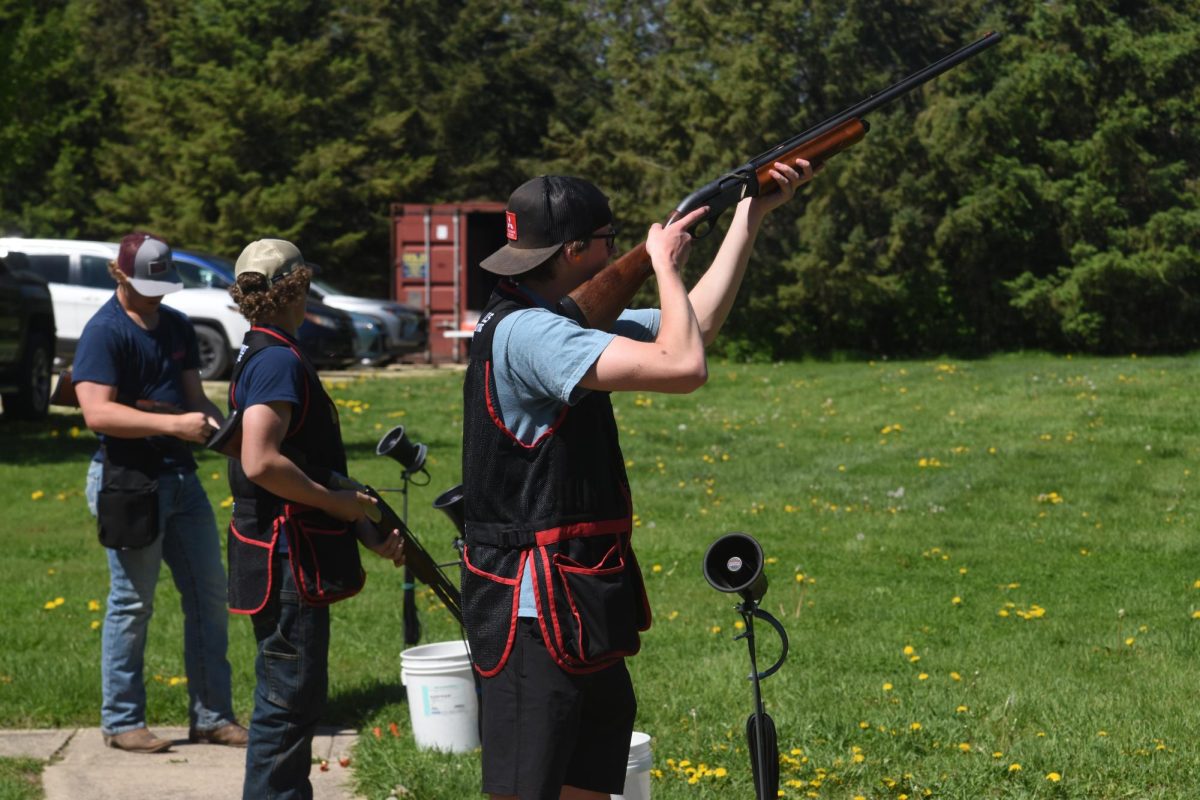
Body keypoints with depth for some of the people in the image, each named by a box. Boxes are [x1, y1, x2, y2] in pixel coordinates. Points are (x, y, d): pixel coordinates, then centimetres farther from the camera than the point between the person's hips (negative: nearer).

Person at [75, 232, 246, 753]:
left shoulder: (176, 326, 12)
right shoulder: (104, 332, -12)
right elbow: (97, 412, -24)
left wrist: (217, 424, -8)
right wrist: (174, 424, -29)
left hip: (181, 476, 8)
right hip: (129, 481, -7)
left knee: (208, 594, 9)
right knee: (132, 603, 1)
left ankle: (211, 716, 18)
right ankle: (121, 723, 13)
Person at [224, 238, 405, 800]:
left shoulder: (257, 358, 16)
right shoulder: (278, 361, -16)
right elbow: (261, 463, -28)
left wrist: (368, 532, 15)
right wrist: (337, 501, -16)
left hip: (288, 559, 10)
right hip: (286, 561, -10)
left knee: (292, 698, 18)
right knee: (289, 700, -5)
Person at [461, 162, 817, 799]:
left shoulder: (557, 321, 12)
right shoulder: (525, 332, -19)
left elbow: (695, 326, 19)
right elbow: (684, 366, -26)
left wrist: (752, 214, 17)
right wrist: (664, 263, -10)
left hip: (582, 603, 11)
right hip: (536, 609, -11)